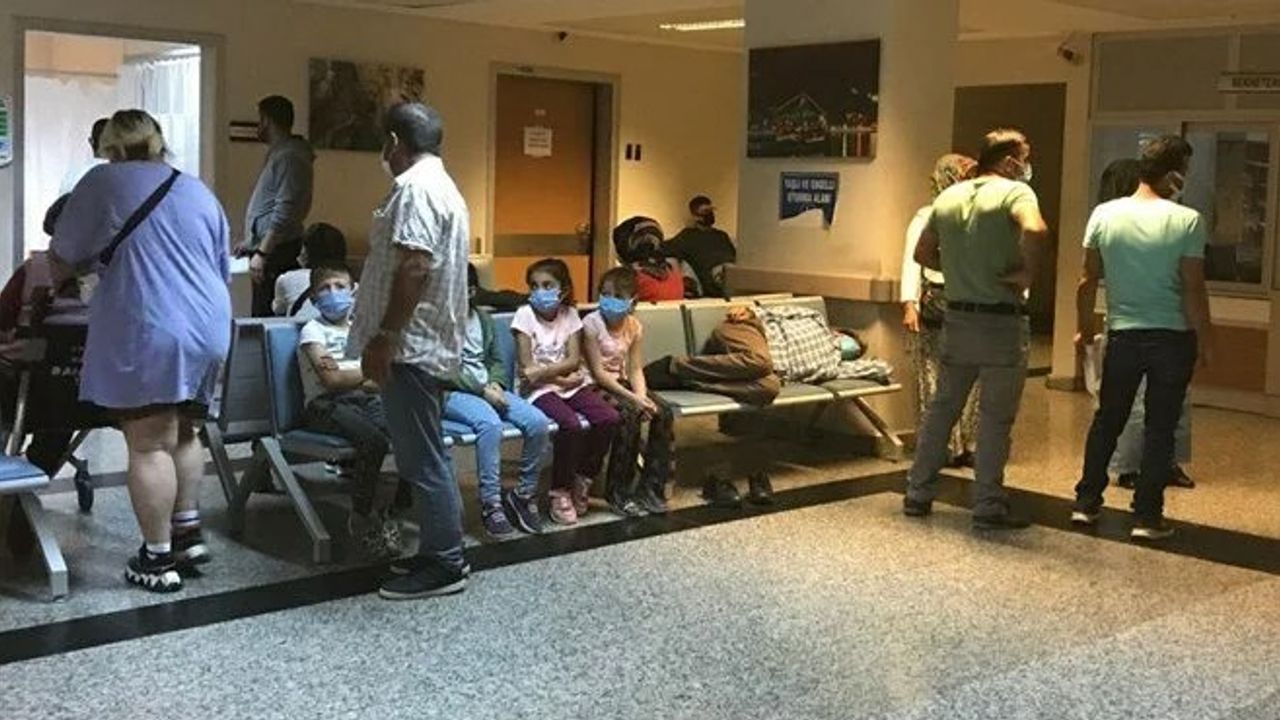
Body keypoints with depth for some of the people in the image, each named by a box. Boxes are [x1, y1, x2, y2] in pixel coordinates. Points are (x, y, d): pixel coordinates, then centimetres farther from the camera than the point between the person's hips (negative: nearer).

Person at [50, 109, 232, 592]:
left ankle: (159, 560, 2)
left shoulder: (103, 183, 2)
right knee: (182, 433, 20)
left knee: (149, 446, -1)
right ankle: (188, 533, 22)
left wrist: (76, 271, 28)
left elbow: (61, 260, 7)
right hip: (208, 330, 6)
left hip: (147, 334, -6)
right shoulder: (199, 192, 17)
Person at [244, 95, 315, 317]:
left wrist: (262, 253, -23)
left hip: (277, 253, -10)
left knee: (266, 315, -10)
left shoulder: (289, 157, -15)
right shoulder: (278, 152, 17)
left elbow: (284, 212, -22)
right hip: (270, 250, 10)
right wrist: (253, 243, 25)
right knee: (262, 316, 11)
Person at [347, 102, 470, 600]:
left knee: (422, 460, -4)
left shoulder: (414, 188, -15)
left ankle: (444, 565, 3)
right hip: (431, 343, 11)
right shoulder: (443, 187, 18)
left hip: (411, 346, -11)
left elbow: (413, 269, -24)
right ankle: (440, 553, 22)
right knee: (425, 456, 15)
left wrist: (384, 336, -22)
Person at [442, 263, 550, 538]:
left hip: (489, 388, 6)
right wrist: (481, 389, -16)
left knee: (538, 422, -19)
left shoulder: (482, 318, 19)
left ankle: (525, 493, -4)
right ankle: (491, 503, -30)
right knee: (490, 423, -38)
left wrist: (495, 384, -1)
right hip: (452, 392, -6)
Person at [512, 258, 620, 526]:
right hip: (539, 390, -4)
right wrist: (562, 376, -12)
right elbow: (526, 368, -9)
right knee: (571, 425, -31)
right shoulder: (525, 315, -4)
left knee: (609, 419, -18)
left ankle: (582, 481, 2)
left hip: (570, 384, 5)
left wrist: (542, 372, -17)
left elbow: (574, 361, -3)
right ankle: (559, 493, -12)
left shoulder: (569, 314, 6)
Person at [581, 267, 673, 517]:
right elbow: (598, 372, -16)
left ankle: (651, 487, -11)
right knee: (629, 415, -31)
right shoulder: (592, 323, -13)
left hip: (621, 384, 6)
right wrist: (632, 398, -22)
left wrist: (642, 396, -18)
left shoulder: (634, 326, 5)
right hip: (595, 387, -6)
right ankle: (618, 491, -18)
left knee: (662, 414, -18)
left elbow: (636, 369, 2)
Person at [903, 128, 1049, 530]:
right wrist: (1027, 272, -17)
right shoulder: (1014, 192, -10)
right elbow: (1035, 231, -31)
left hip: (958, 318, 6)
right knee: (995, 418, 2)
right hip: (1002, 321, -6)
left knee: (942, 407, 16)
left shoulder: (948, 197, 10)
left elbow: (923, 253, 17)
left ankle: (918, 494, 22)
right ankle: (989, 508, 6)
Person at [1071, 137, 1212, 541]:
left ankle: (1087, 502, 21)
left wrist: (1083, 327, 15)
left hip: (1123, 336, 3)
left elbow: (1087, 282, 2)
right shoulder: (1187, 222, -11)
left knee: (1107, 420, 17)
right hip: (1173, 337, -3)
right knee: (1160, 428, 6)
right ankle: (1147, 516, 9)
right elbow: (1193, 289, -11)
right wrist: (1204, 340, 0)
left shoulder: (1104, 215, -2)